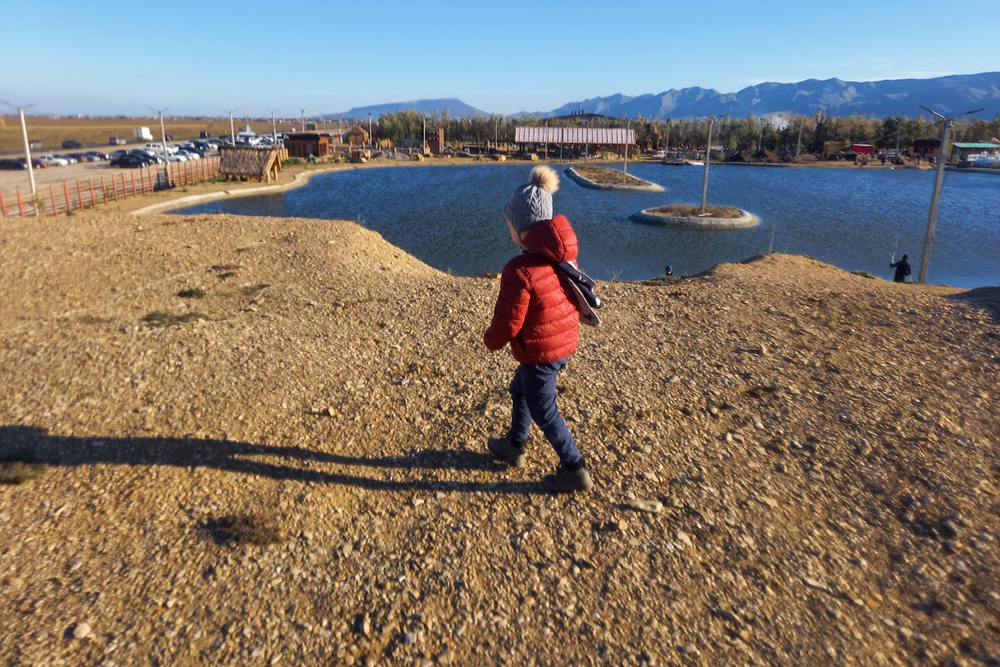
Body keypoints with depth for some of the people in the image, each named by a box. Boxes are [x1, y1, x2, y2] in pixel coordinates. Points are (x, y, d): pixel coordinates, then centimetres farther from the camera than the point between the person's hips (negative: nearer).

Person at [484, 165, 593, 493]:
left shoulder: (520, 270, -29)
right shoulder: (562, 256, -3)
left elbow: (507, 324, -22)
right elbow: (575, 301, 9)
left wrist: (491, 340, -1)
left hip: (540, 352, -9)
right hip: (566, 342, 9)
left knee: (543, 412, 13)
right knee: (520, 391, 28)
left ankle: (575, 470, 27)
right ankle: (514, 447, 47)